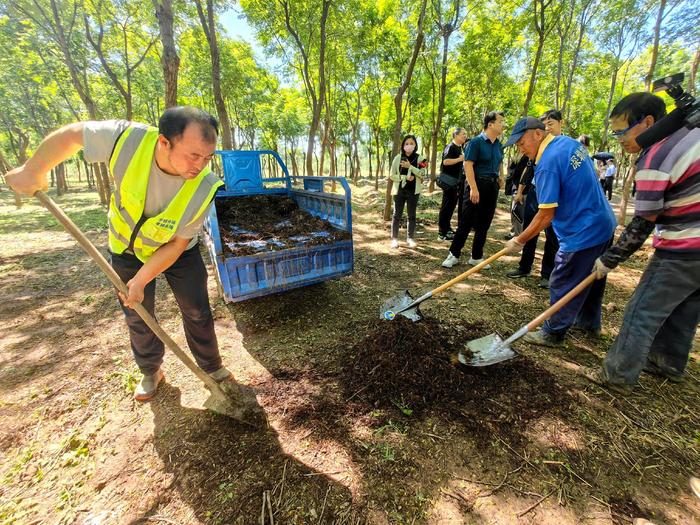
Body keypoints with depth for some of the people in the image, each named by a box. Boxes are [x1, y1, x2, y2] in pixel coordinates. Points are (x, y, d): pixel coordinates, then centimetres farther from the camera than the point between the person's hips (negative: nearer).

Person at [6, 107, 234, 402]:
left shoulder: (204, 188, -32)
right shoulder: (127, 140, -32)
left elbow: (176, 244, -23)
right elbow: (71, 135, -10)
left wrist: (140, 281, -20)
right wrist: (32, 172, -1)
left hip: (179, 251, -1)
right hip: (128, 248, 2)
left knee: (197, 312, 4)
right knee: (138, 316, 12)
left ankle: (212, 368, 27)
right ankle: (151, 372, 37)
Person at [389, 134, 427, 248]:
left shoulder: (419, 158, 0)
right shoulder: (398, 158, 1)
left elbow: (422, 175, -9)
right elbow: (392, 175, 0)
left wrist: (410, 167, -17)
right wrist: (405, 177, -13)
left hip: (413, 191, 0)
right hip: (399, 190, 0)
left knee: (412, 215, 6)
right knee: (397, 215, 3)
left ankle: (410, 238, 17)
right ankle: (394, 238, 10)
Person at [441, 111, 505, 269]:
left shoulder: (499, 145, 13)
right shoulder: (476, 141, -7)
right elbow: (468, 164, -15)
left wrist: (500, 177, 7)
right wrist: (474, 188, -22)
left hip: (492, 187, 7)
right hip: (477, 184, -7)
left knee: (484, 224, 8)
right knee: (466, 222, -4)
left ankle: (476, 257, 17)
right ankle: (454, 254, 7)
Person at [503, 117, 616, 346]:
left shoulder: (547, 165, -24)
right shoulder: (570, 142, 5)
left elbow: (545, 215, -25)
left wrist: (519, 242, -16)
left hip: (582, 233, -10)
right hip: (604, 224, 10)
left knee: (562, 285, 3)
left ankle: (553, 333, 18)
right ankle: (589, 321, 42)